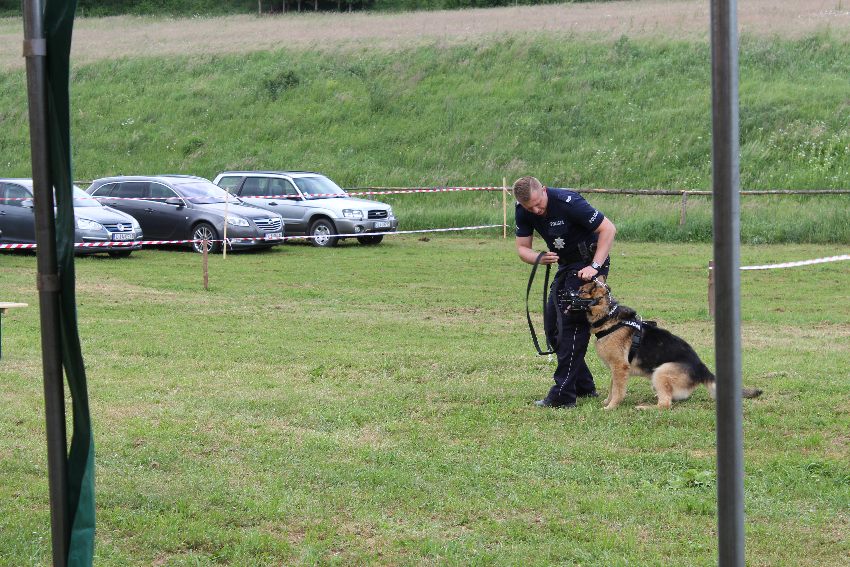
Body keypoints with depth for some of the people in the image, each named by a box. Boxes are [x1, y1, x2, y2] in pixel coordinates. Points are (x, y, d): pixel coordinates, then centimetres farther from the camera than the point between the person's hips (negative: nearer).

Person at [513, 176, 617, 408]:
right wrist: (539, 258, -25)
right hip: (565, 266, 8)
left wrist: (595, 266, -29)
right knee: (552, 326, 9)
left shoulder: (567, 202, -28)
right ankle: (584, 387, 18)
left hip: (588, 263, -8)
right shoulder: (523, 210, -7)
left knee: (571, 324, -16)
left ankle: (563, 395, -17)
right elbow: (522, 248, -2)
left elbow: (608, 229, -23)